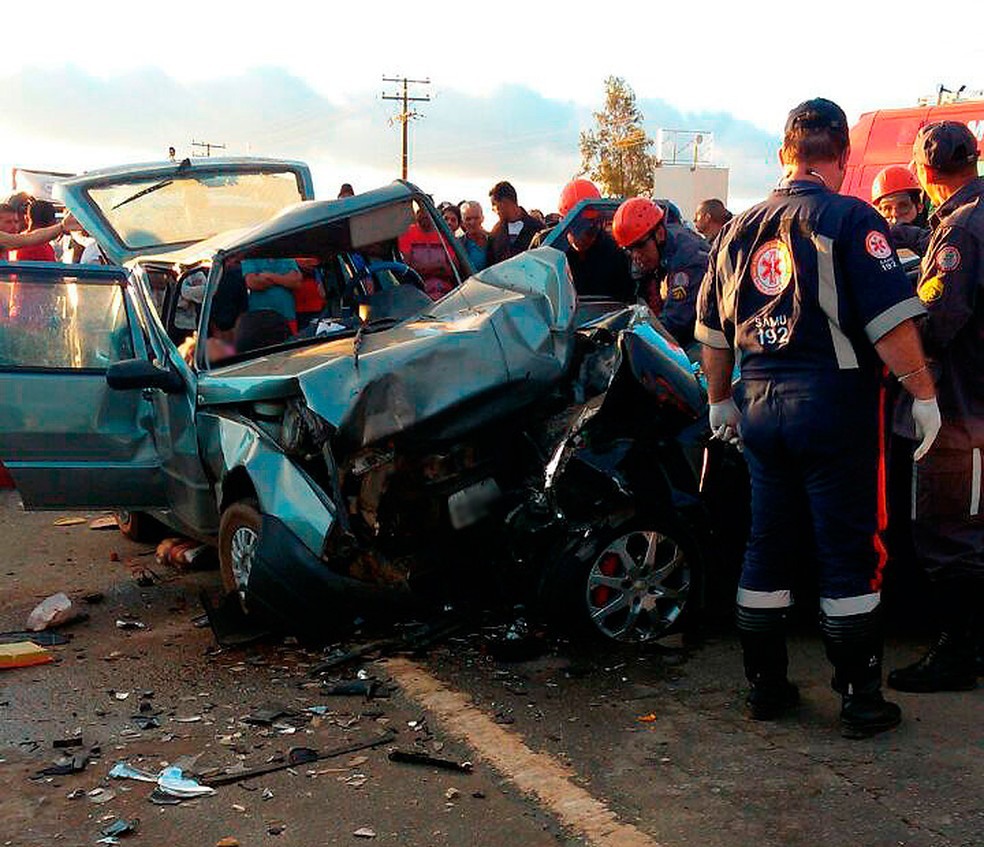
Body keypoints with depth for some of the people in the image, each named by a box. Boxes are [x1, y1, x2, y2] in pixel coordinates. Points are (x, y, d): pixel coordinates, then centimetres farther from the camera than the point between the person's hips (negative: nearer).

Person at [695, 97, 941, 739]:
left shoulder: (740, 230, 11)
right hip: (835, 401, -6)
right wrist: (924, 395, -7)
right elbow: (892, 322, -16)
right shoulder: (851, 219, -8)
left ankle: (766, 686, 21)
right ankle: (860, 698, 9)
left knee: (768, 547, 13)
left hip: (761, 404, 6)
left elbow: (712, 331, 16)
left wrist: (721, 402, 26)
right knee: (851, 553, 3)